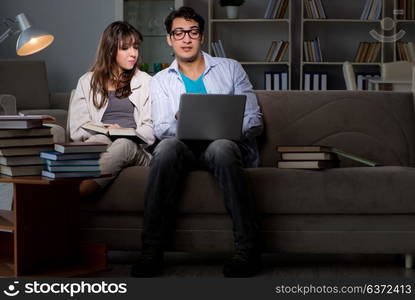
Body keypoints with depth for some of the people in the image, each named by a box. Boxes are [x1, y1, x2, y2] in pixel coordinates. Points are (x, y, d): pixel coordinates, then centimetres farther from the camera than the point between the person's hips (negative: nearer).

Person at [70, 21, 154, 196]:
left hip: (135, 149, -1)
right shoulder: (87, 82, 22)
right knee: (101, 140, -37)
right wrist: (104, 129, -9)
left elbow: (150, 126, 11)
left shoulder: (146, 82, 23)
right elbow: (77, 128, 11)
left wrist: (131, 137, -10)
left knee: (124, 145, -38)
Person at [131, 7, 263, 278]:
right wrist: (178, 122, -17)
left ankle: (248, 250, -40)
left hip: (227, 146, -1)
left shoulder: (230, 68, 17)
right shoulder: (161, 80, 20)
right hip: (186, 148, 1)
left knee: (221, 147, -38)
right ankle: (152, 251, -38)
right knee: (167, 147, -35)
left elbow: (254, 120, 9)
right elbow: (160, 129, 7)